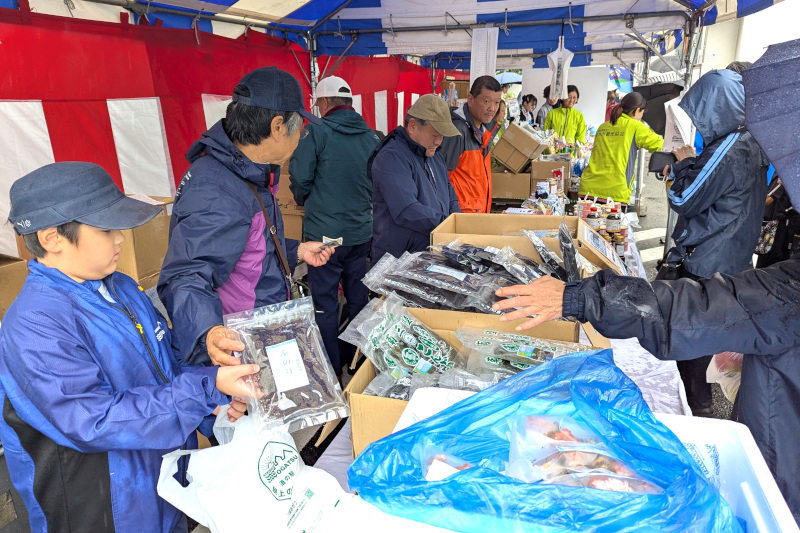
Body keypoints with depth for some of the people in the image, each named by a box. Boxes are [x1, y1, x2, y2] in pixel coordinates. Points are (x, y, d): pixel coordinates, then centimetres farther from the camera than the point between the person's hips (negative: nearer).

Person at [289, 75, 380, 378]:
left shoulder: (317, 131, -11)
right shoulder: (371, 137, 5)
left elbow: (300, 179, -11)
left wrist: (304, 200, 10)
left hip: (325, 232, -5)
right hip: (362, 231, 6)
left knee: (325, 304, 6)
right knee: (358, 299, 17)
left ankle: (331, 373, 15)